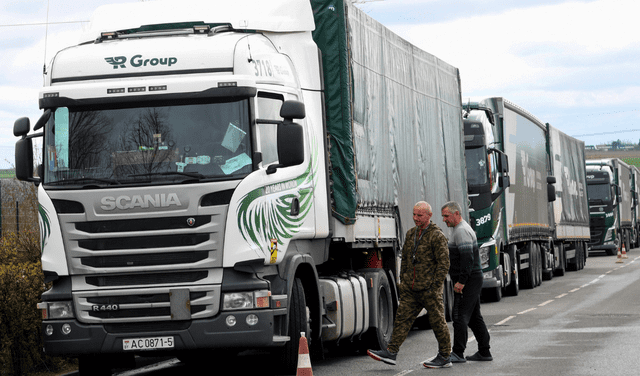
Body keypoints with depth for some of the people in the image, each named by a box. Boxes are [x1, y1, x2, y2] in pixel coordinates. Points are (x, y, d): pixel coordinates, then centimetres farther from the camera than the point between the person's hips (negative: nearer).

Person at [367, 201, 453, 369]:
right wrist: (403, 281, 16)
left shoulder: (437, 236, -9)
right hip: (411, 289, 7)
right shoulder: (411, 234, 13)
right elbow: (405, 259, 22)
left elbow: (443, 264, -12)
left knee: (437, 322, 2)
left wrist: (435, 286, -15)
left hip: (429, 288, -7)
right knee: (402, 317, -1)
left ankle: (444, 357, 12)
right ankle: (391, 352, -3)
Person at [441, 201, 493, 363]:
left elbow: (467, 258, -24)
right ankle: (484, 352, 17)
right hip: (472, 281, 11)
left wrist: (461, 281, -25)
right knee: (474, 317, 14)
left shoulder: (462, 231, -16)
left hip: (467, 282, -11)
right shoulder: (462, 229, 19)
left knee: (460, 316, -12)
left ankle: (458, 353, -13)